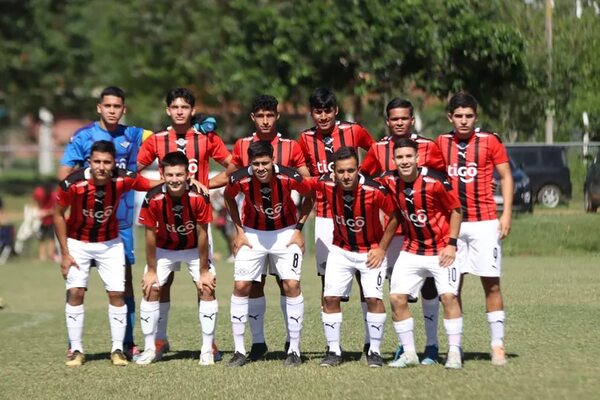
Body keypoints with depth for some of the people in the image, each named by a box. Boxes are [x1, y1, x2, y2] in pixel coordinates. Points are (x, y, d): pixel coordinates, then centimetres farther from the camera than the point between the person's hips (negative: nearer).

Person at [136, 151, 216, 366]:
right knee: (151, 290, -8)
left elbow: (202, 234, -19)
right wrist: (151, 270, -11)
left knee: (207, 289, -11)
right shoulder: (153, 198, -28)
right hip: (164, 249, 0)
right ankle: (149, 349, 5)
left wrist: (203, 270, -13)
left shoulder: (199, 197, -29)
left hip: (194, 249, 0)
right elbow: (150, 235, -16)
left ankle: (207, 350, -2)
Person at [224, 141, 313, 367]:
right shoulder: (240, 179, -22)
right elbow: (228, 197, 3)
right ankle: (239, 351, 2)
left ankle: (294, 350, -2)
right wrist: (239, 231, 0)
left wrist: (299, 228, -6)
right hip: (253, 233, 1)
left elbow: (309, 195, -3)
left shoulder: (289, 177, -25)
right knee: (240, 286, -7)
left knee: (292, 285, -12)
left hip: (285, 233, -1)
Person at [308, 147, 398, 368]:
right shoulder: (326, 185, -20)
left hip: (371, 251, -3)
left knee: (374, 298, -12)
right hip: (341, 250, 3)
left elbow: (394, 216, -13)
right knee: (330, 298, -3)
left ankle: (375, 351, 2)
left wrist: (382, 248, -11)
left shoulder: (373, 190, -27)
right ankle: (333, 351, 9)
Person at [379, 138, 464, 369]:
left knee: (449, 296, -16)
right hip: (411, 250, 4)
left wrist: (451, 244, -11)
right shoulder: (389, 182, -8)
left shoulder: (434, 181, -19)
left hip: (441, 250, -4)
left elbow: (455, 210, -7)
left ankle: (454, 354, -7)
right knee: (397, 298, -3)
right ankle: (409, 354, 7)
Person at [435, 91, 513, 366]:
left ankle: (497, 346, -2)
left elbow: (506, 177, 3)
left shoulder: (490, 141, -2)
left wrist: (506, 214, -6)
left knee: (491, 284, -5)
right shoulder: (442, 143, 7)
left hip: (484, 222, -3)